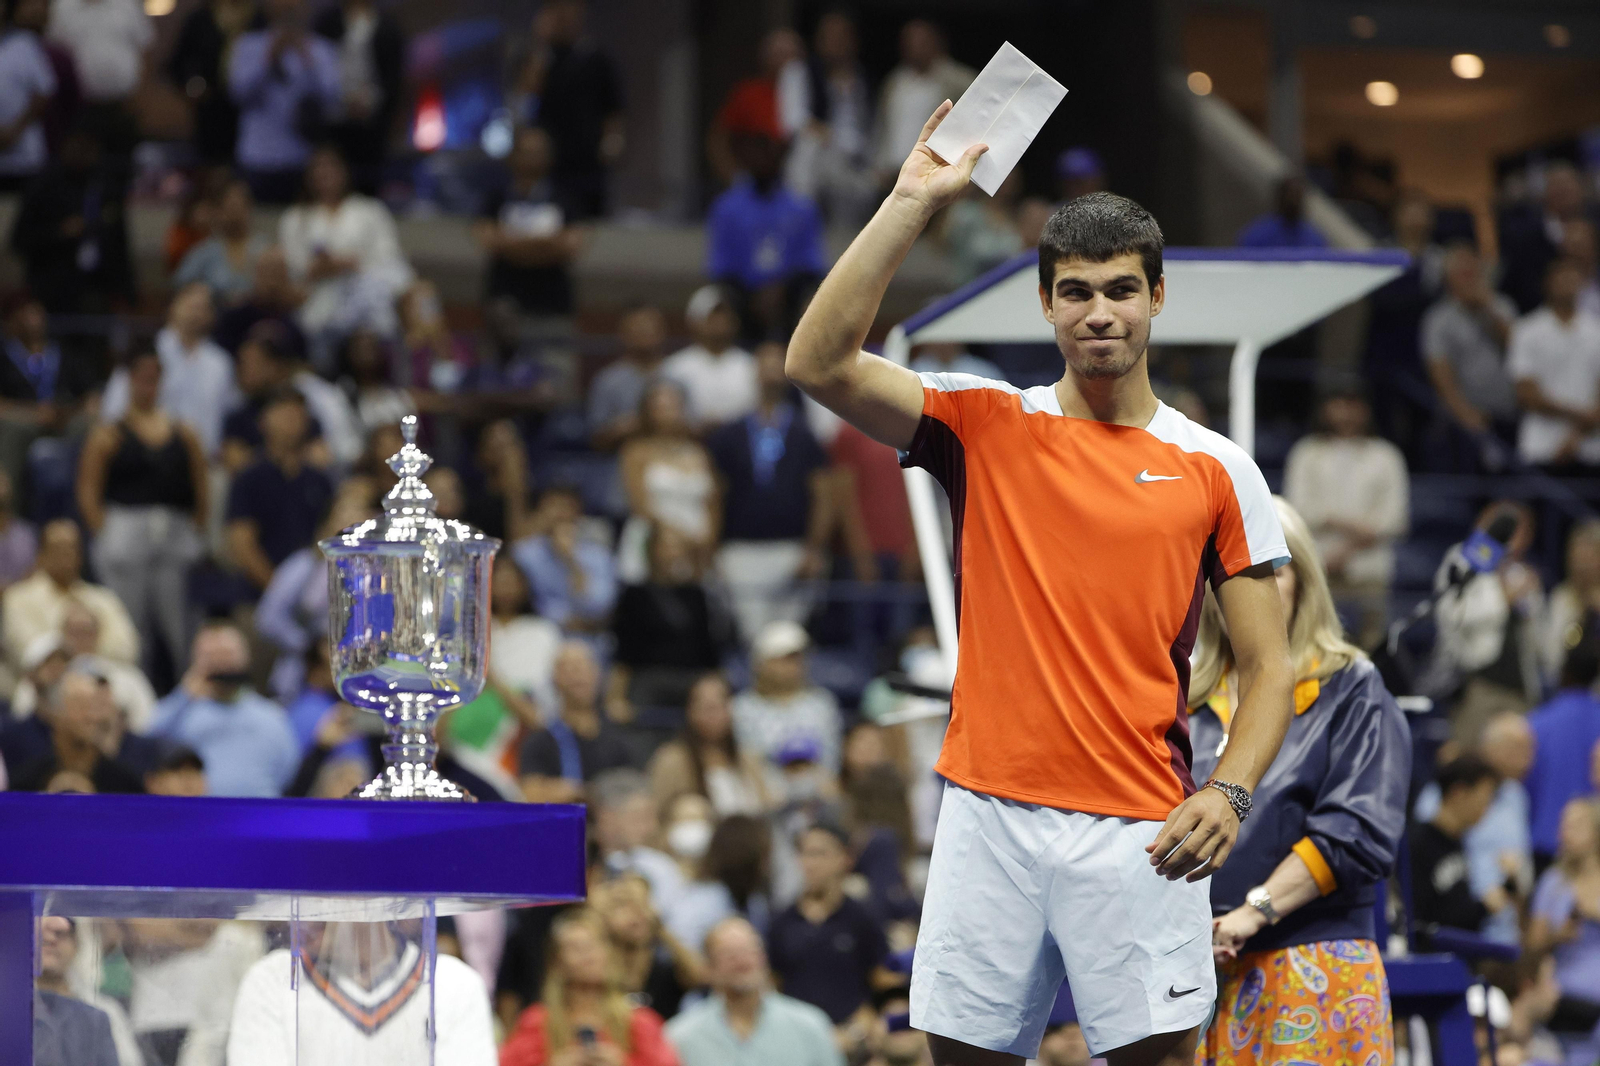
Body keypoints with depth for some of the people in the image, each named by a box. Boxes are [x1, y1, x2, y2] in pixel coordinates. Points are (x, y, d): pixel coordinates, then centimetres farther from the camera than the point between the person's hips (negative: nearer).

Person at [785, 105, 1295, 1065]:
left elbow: (1268, 664, 6)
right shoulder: (987, 427, 7)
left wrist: (1230, 791, -11)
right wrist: (913, 204, -9)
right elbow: (820, 364, -6)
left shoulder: (1217, 471, 6)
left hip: (1138, 834, -1)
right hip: (989, 812, 1)